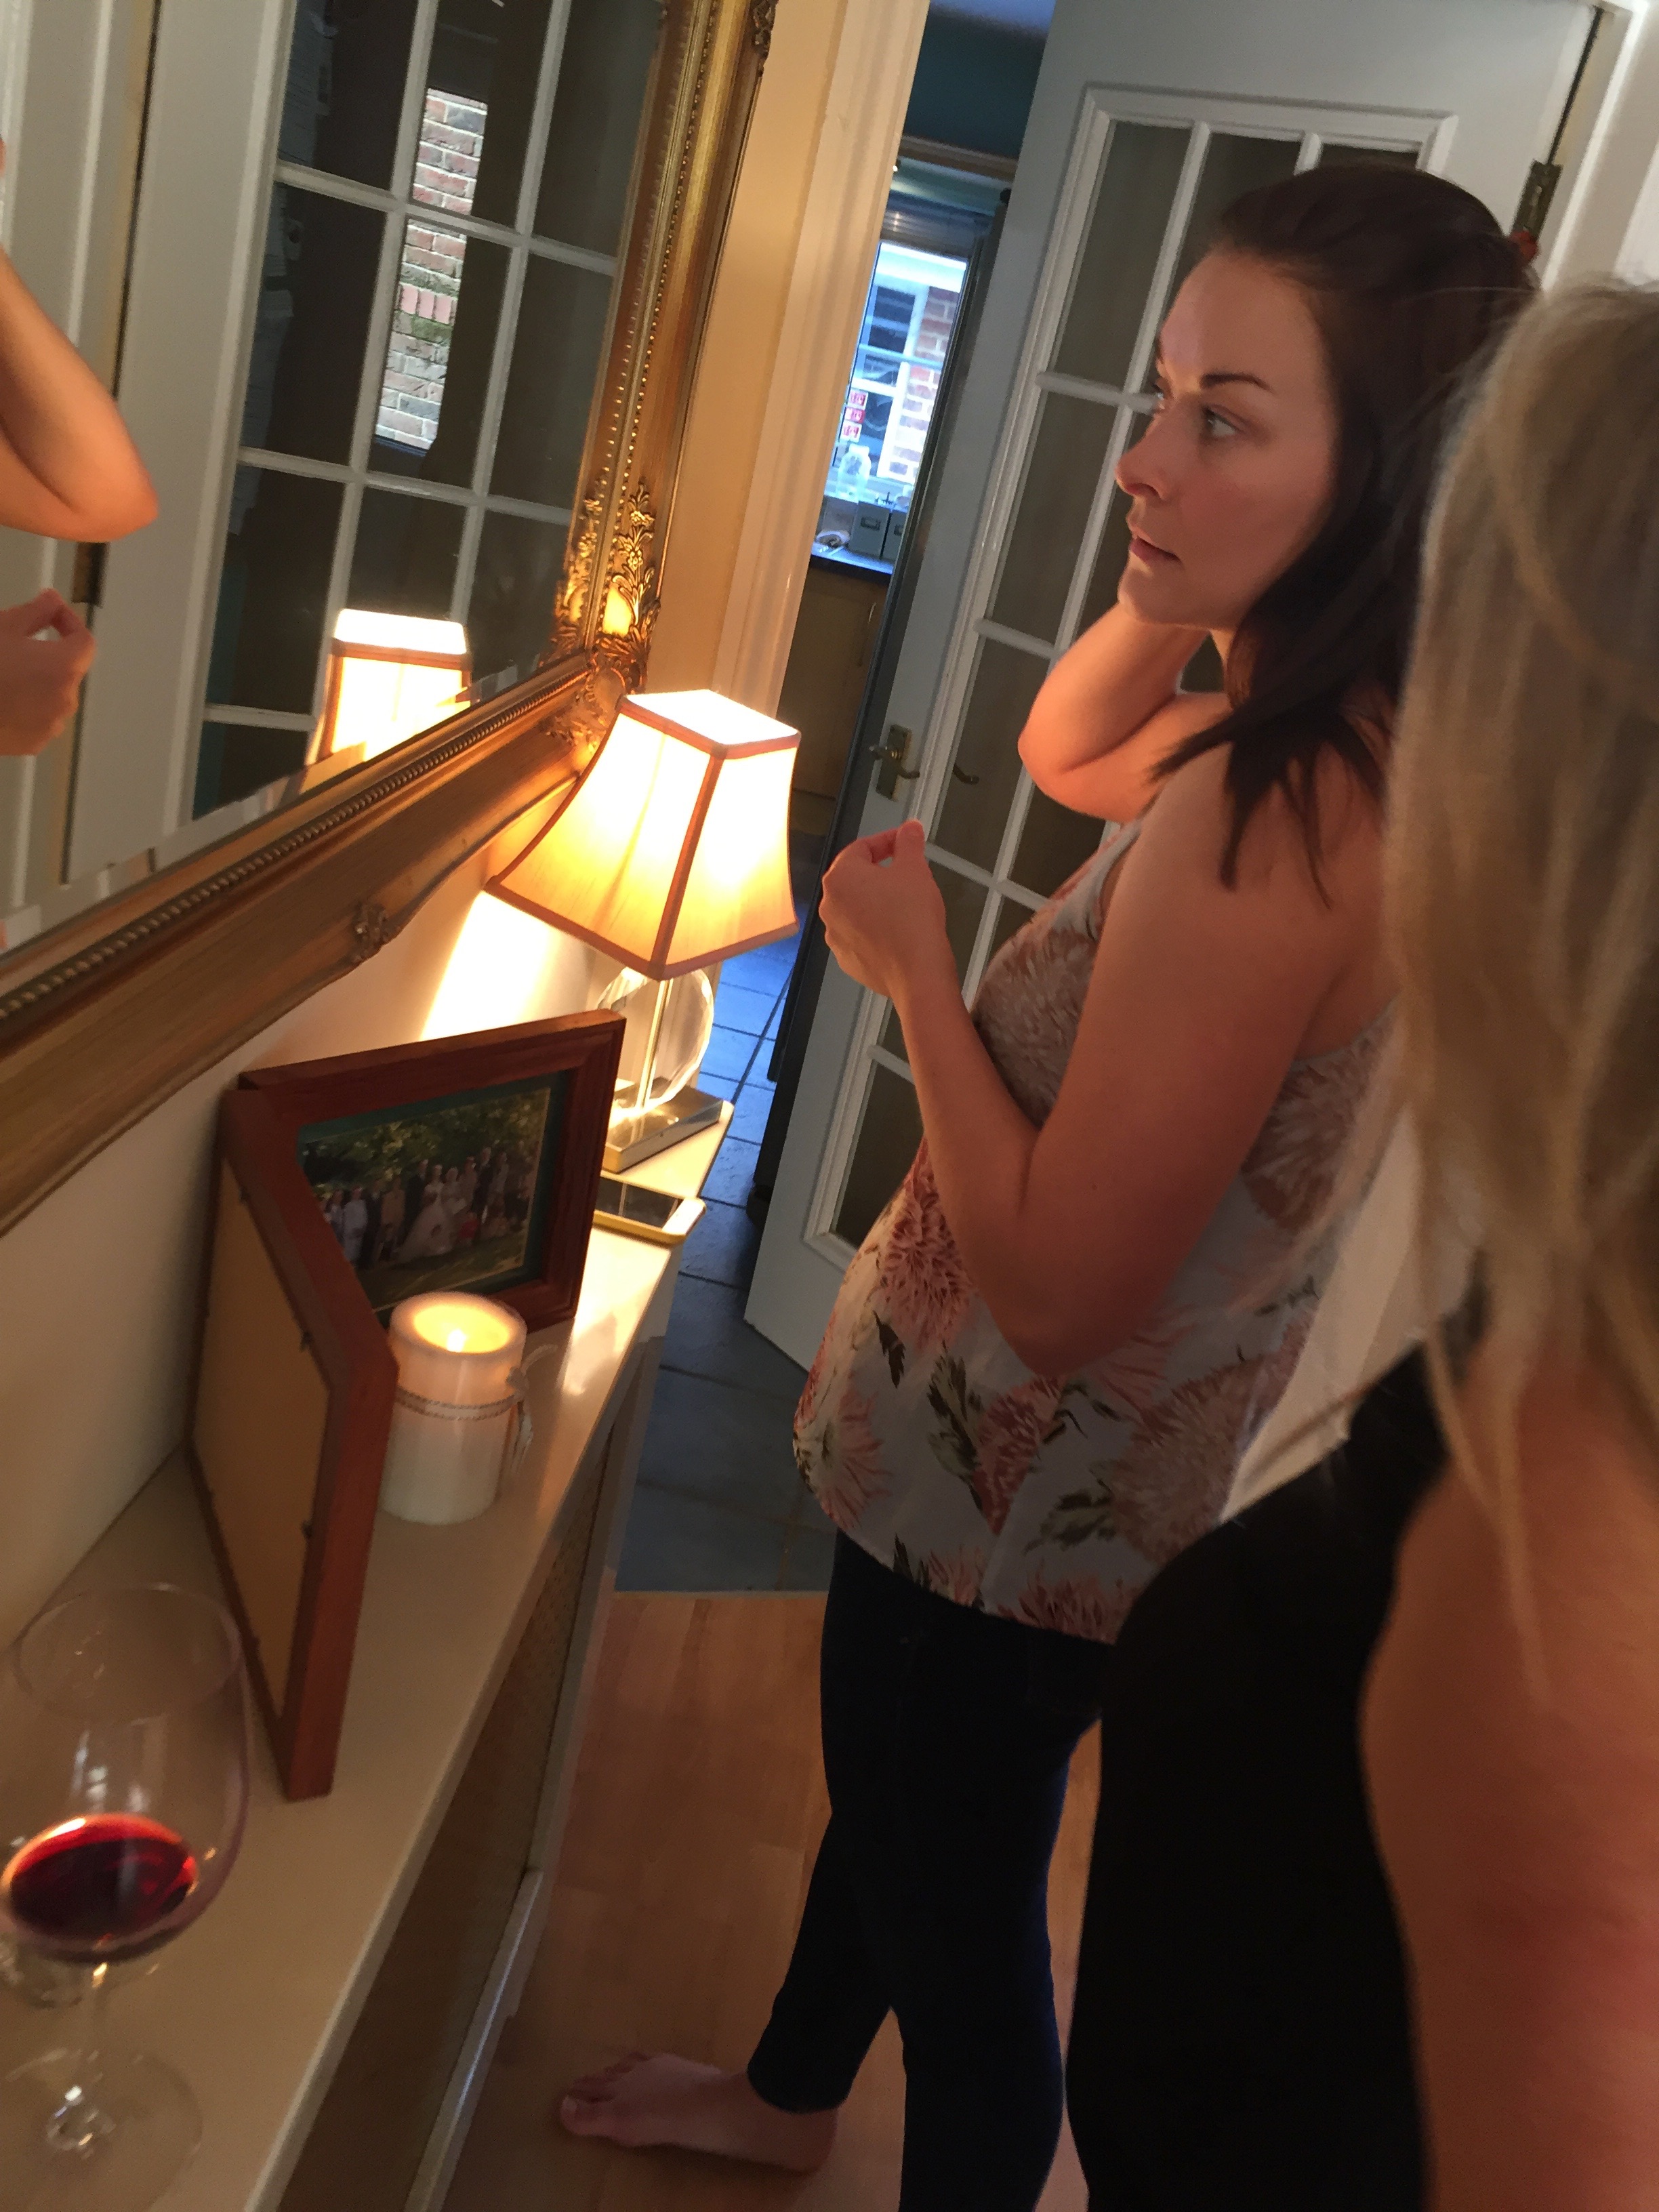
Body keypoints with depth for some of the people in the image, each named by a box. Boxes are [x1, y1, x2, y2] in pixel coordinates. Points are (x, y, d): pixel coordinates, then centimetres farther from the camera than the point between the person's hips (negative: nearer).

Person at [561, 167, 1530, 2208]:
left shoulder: (1275, 821, -33)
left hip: (1026, 1492, -10)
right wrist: (1208, 569, -4)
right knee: (881, 1794, 32)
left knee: (957, 1906, 17)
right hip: (1011, 1448, 10)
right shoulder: (1333, 748, -5)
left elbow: (1058, 1289, -31)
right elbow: (1066, 748, 14)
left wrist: (913, 966, -19)